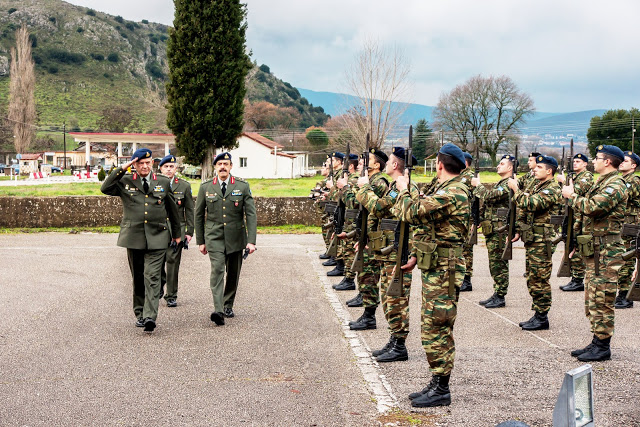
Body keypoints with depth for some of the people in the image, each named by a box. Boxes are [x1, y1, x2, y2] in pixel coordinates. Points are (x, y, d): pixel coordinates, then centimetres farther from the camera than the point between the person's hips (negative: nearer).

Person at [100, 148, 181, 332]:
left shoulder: (163, 183, 9)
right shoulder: (125, 182, 6)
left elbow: (172, 209, 18)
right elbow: (105, 188, -10)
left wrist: (176, 233, 23)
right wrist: (122, 169, -11)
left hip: (157, 238, -1)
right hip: (133, 237, 1)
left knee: (152, 278, -10)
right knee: (138, 279, 9)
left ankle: (150, 317, -16)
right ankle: (140, 314, 21)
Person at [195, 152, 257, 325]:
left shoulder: (243, 186, 0)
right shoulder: (206, 187, 3)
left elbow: (251, 214, -3)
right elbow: (199, 215, 9)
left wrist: (251, 241, -12)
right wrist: (200, 241, 8)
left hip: (235, 237, 1)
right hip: (214, 236, -1)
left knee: (233, 273, 9)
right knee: (217, 269, -17)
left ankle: (228, 305, 28)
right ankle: (218, 310, -25)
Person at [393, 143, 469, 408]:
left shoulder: (451, 193, -18)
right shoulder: (448, 190, 17)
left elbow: (412, 212, -24)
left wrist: (403, 191, -6)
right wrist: (416, 256, 17)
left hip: (442, 270, -11)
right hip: (434, 268, 11)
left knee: (437, 329, -6)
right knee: (433, 328, 15)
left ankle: (441, 391, 1)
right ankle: (436, 384, 22)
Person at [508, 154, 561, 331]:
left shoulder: (552, 189, -13)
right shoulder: (536, 187, 18)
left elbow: (529, 204, -26)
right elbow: (524, 210, 25)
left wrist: (515, 189, -15)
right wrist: (519, 231, 18)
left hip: (542, 241, -10)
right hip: (531, 239, 10)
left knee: (540, 279, -5)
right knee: (532, 278, 13)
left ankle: (542, 318, 1)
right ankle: (537, 315, 20)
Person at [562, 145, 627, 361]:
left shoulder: (615, 185, -14)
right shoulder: (602, 182, 19)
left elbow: (593, 207, -26)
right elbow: (589, 208, 23)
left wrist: (572, 196, -12)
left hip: (605, 250, -11)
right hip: (593, 250, 11)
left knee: (601, 300, -7)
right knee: (592, 300, 14)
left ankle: (603, 347, -1)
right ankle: (597, 342, 21)